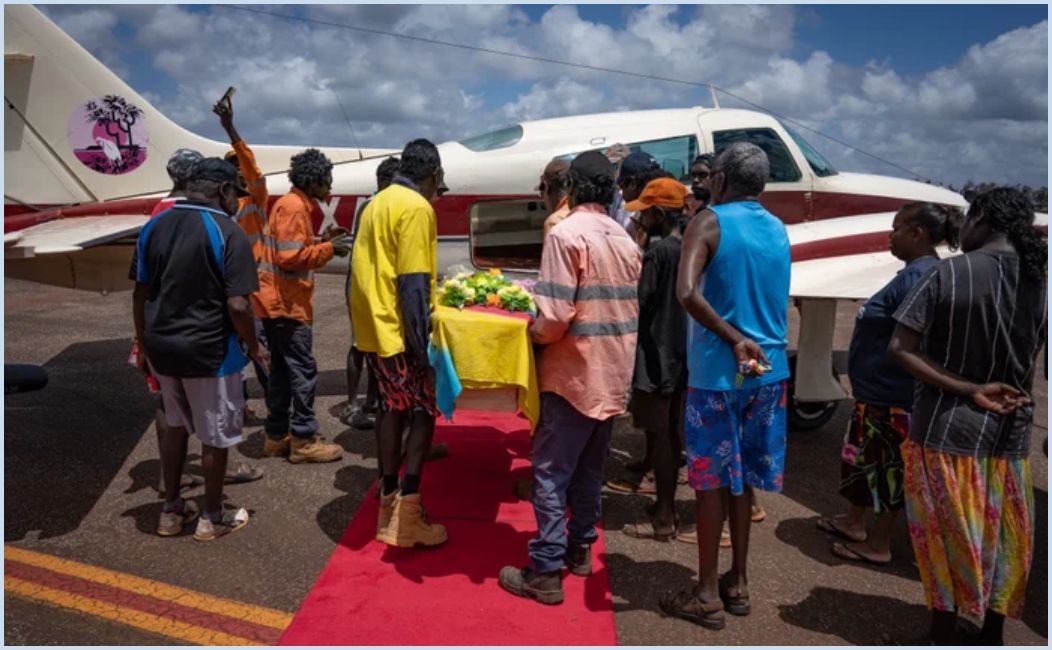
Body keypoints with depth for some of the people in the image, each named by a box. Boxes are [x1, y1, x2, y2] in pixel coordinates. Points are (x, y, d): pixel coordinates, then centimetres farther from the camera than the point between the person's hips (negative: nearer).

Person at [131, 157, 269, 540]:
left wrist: (144, 344, 18)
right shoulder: (228, 233, -15)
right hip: (209, 351, -6)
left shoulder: (153, 227, 3)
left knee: (176, 426, 24)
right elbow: (237, 306, -20)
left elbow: (140, 294, 8)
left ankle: (171, 511, 33)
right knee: (215, 436, 10)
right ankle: (213, 518, 24)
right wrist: (254, 347, -5)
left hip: (161, 347, 6)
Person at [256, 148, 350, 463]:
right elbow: (290, 257, -23)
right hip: (287, 304, -10)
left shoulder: (292, 204, 16)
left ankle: (277, 436, 21)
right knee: (304, 371, -5)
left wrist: (321, 241, 10)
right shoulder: (293, 207, -15)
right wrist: (327, 249, -14)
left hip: (279, 303, 10)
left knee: (282, 369, 14)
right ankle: (304, 440, 1)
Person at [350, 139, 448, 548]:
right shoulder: (417, 208, -14)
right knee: (423, 414, 1)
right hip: (398, 333, -8)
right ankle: (407, 512, -2)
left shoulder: (377, 203, 14)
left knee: (392, 408, 16)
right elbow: (413, 285, -20)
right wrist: (421, 343, -18)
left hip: (371, 329, 9)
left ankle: (389, 501, 24)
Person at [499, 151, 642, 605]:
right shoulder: (626, 241, 7)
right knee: (590, 466, 18)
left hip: (574, 374, -7)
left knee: (551, 471, 0)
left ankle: (545, 572, 5)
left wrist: (529, 332, -1)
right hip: (614, 375, 7)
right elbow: (627, 309, 11)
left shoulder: (567, 234, -15)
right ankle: (580, 548, 30)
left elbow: (555, 318, -21)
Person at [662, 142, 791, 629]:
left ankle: (707, 594, 13)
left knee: (711, 480, 4)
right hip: (768, 369, 6)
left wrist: (733, 340, -19)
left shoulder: (709, 223, -10)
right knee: (741, 478, 16)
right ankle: (737, 583, 26)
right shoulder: (779, 230, 9)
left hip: (718, 371, -6)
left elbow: (687, 292, -26)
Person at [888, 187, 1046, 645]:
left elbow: (901, 348, -17)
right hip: (1009, 433, 3)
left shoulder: (948, 273, -14)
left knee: (946, 537, 11)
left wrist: (968, 391, -14)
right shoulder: (1040, 280, -3)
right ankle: (990, 636, 34)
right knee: (1000, 540, 18)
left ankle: (944, 636, 24)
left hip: (945, 429, -3)